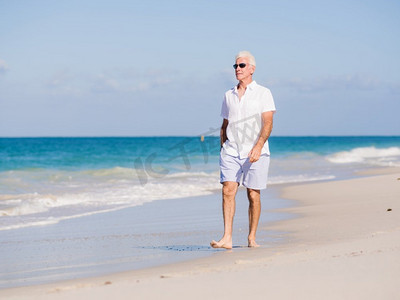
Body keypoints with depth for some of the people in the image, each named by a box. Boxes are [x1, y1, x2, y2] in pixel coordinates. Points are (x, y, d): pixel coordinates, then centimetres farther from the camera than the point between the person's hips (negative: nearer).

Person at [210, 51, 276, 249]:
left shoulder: (263, 93, 2)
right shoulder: (229, 95, 16)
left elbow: (267, 123, -8)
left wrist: (258, 146, -21)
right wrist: (222, 149, 14)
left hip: (255, 152, -3)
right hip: (231, 151, 3)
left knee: (253, 195, 0)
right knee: (228, 190, -13)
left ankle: (252, 238, 12)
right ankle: (227, 238, -17)